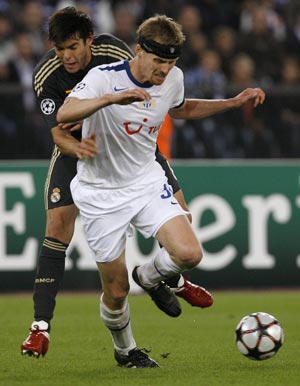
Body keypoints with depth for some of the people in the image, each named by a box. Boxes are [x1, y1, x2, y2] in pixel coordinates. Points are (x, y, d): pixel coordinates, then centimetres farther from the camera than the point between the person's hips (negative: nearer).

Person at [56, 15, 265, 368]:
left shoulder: (173, 79, -4)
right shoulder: (104, 77, -21)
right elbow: (64, 115, -37)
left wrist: (234, 102, 13)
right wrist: (111, 98, -52)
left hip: (146, 181, 4)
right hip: (101, 193, -4)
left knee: (189, 254, -19)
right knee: (116, 291, 2)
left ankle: (150, 277, 16)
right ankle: (124, 350, 34)